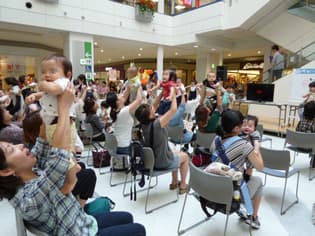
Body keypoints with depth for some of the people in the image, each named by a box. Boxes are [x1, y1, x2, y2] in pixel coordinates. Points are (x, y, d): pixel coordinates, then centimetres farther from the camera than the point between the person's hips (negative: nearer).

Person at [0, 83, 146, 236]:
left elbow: (43, 140, -3)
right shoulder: (27, 199, -33)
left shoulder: (32, 173, -8)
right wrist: (64, 107, -35)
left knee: (127, 217, 22)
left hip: (85, 223, 8)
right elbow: (59, 157, -44)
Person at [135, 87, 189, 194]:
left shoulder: (144, 123, -10)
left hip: (150, 160, 7)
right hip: (162, 162, -7)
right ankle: (183, 186, 29)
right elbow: (173, 110, -24)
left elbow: (155, 106, 1)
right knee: (185, 156, 20)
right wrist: (173, 94, -11)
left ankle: (174, 182, 42)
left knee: (175, 153, 31)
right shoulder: (157, 123, -31)